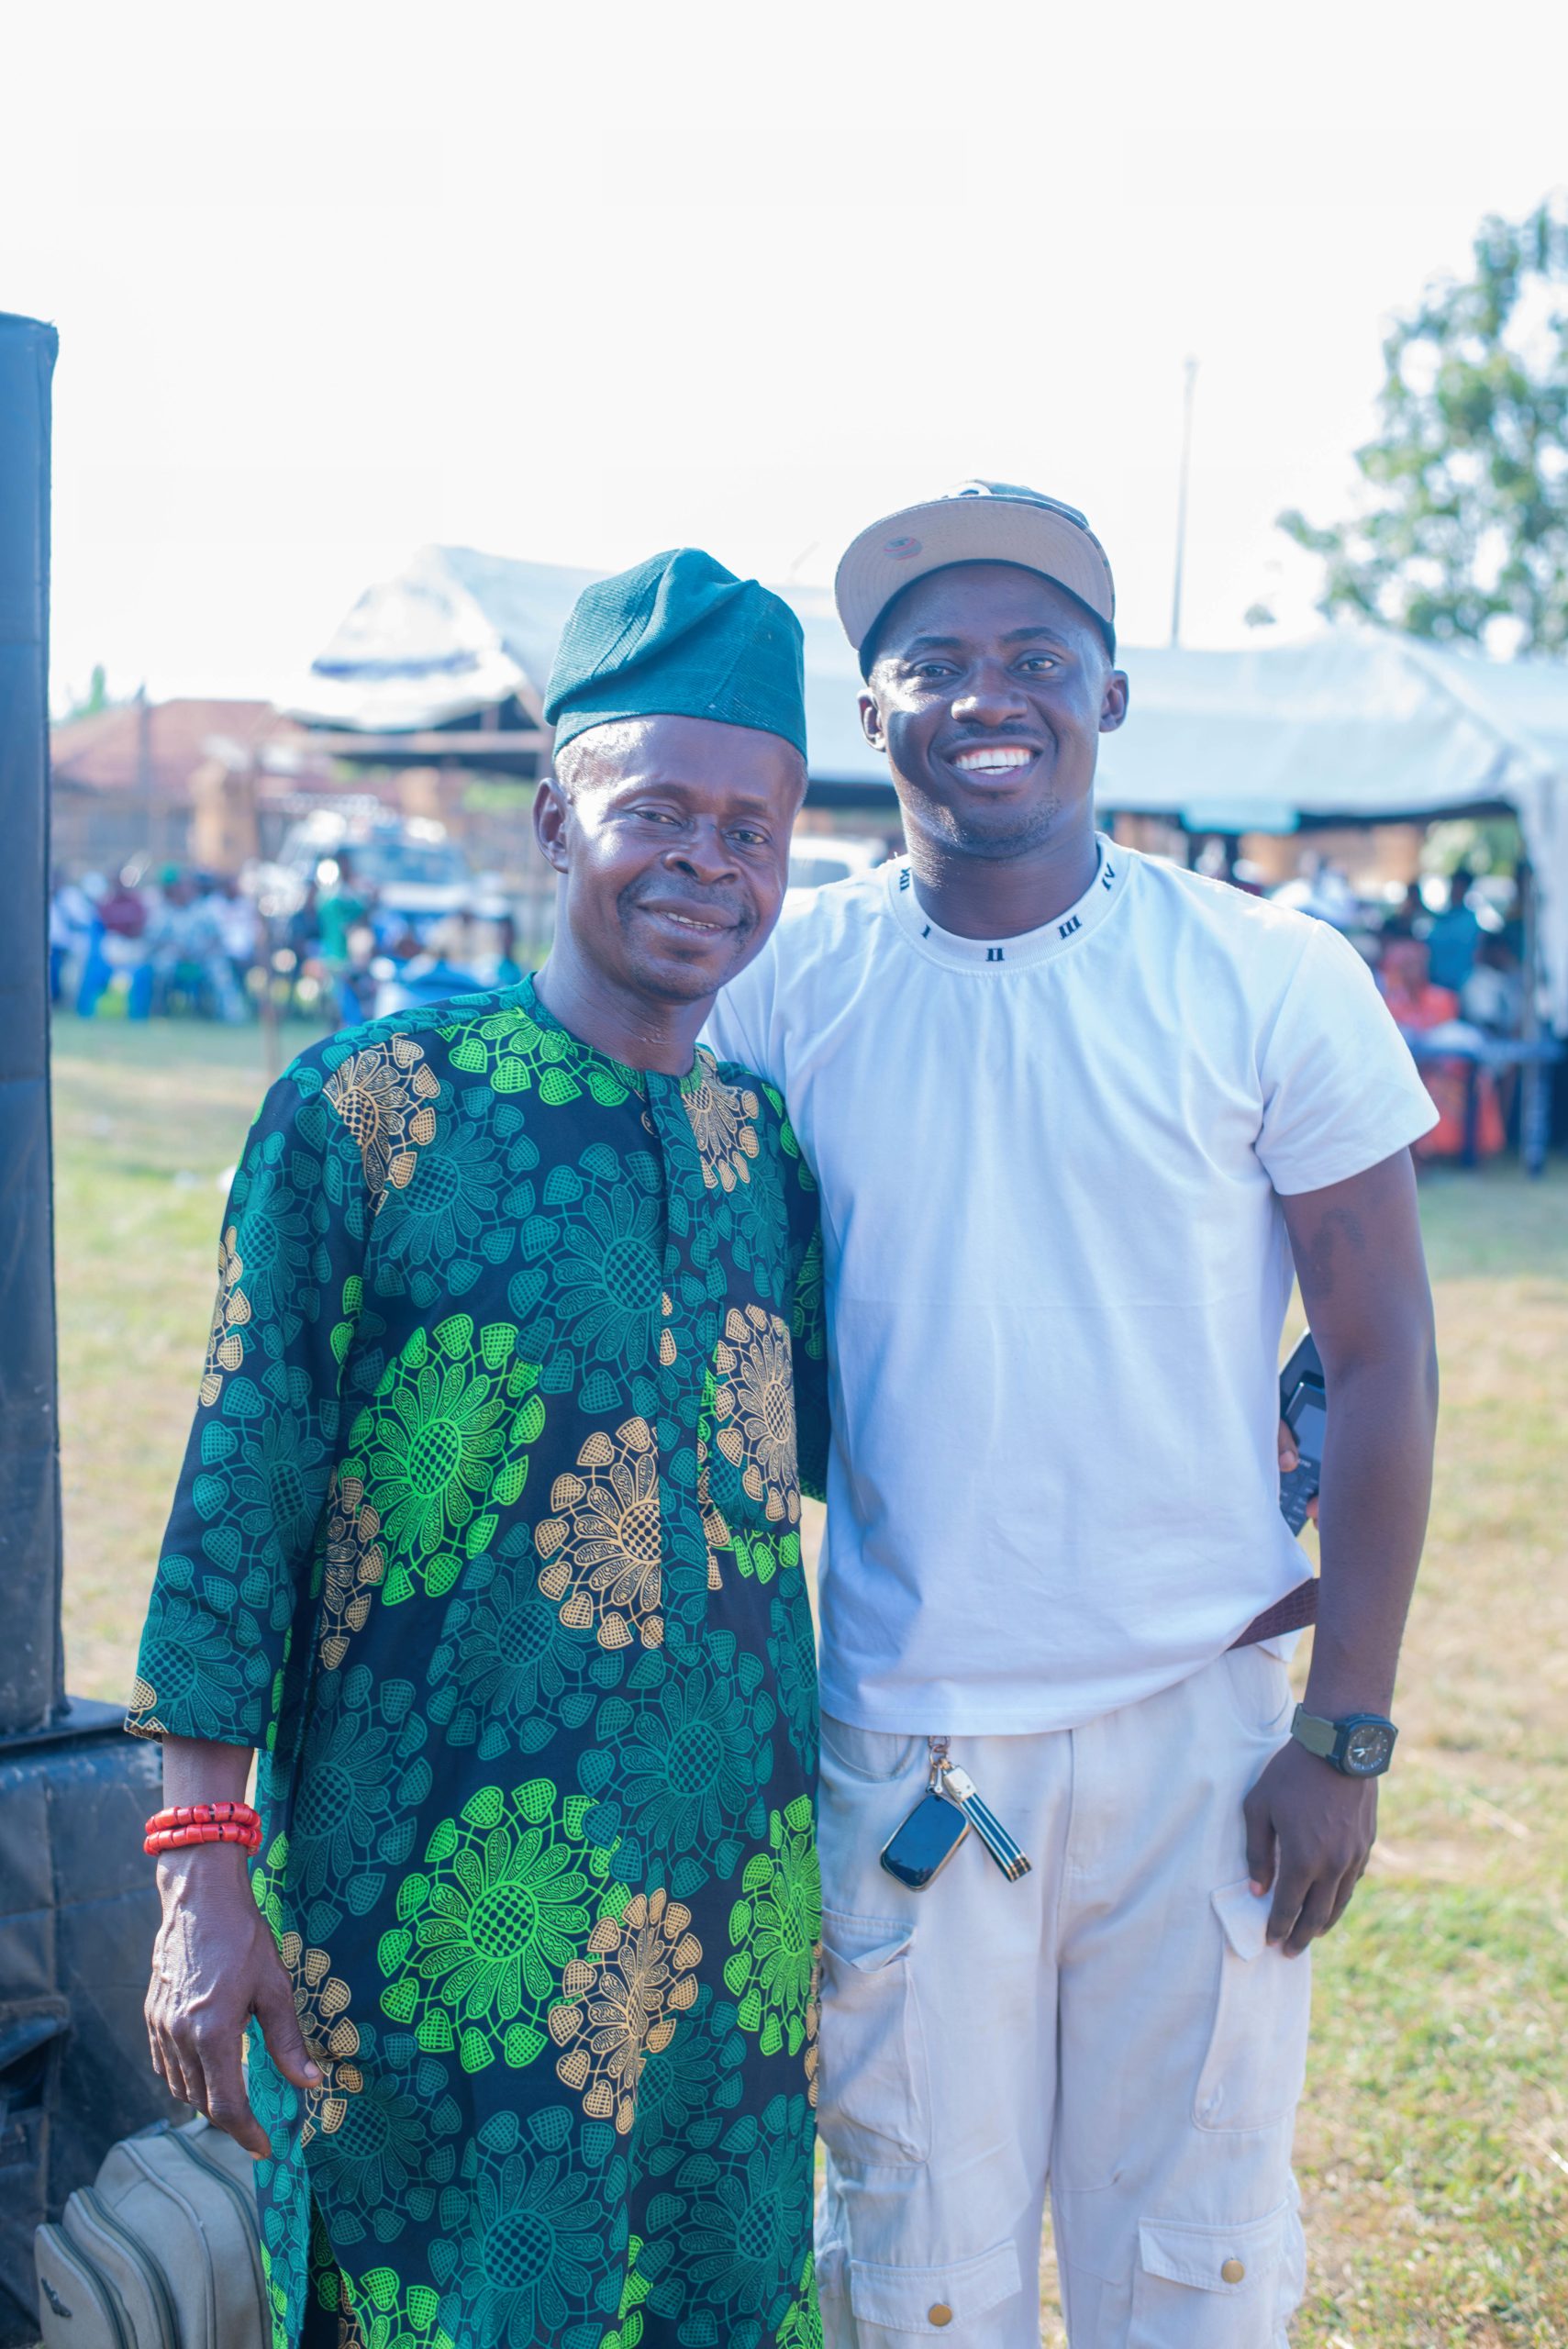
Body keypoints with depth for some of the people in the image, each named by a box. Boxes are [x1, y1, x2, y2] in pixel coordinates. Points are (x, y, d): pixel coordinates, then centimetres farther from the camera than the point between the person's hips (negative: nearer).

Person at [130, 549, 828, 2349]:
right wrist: (204, 1861, -11)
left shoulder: (770, 1147, 6)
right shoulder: (367, 1112, -8)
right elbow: (238, 1495, -7)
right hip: (434, 1913, -5)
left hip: (731, 1917, 5)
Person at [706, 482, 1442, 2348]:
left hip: (1205, 1728, 0)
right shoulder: (784, 990, 0)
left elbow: (1381, 1355, -1)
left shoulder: (1271, 982, -4)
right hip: (895, 1740, 1)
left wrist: (1344, 1732, -5)